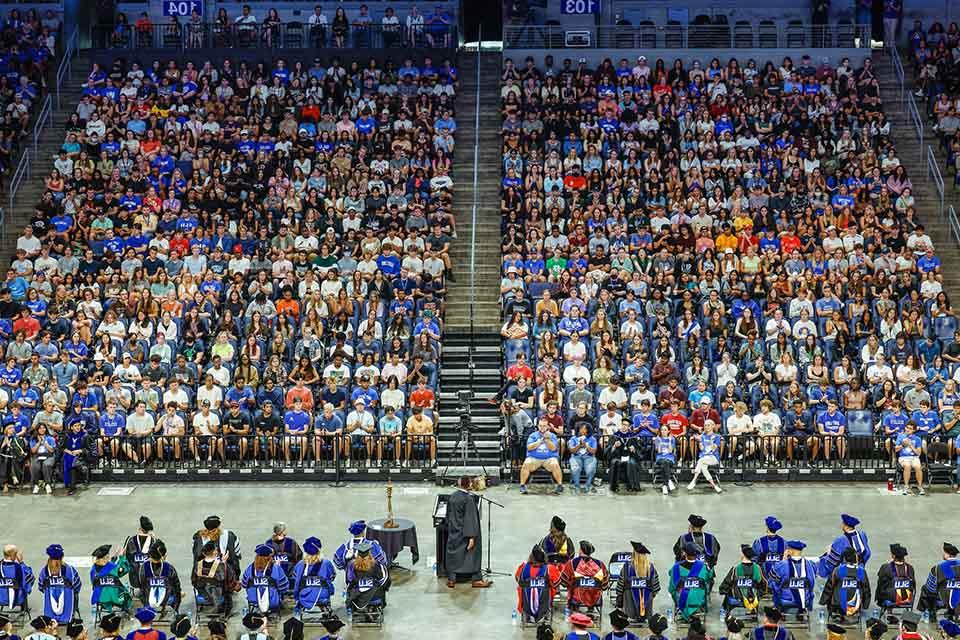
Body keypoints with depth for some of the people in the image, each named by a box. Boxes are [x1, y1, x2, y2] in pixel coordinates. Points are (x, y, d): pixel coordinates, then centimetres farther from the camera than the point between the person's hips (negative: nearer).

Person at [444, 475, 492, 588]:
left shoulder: (452, 497, 0)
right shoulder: (469, 499, -19)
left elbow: (448, 516, 8)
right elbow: (470, 519, -20)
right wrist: (472, 536, -18)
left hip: (453, 533, 6)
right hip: (465, 533, -6)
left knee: (453, 554, 13)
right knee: (473, 553, 7)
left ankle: (451, 579, 15)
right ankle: (476, 579, 12)